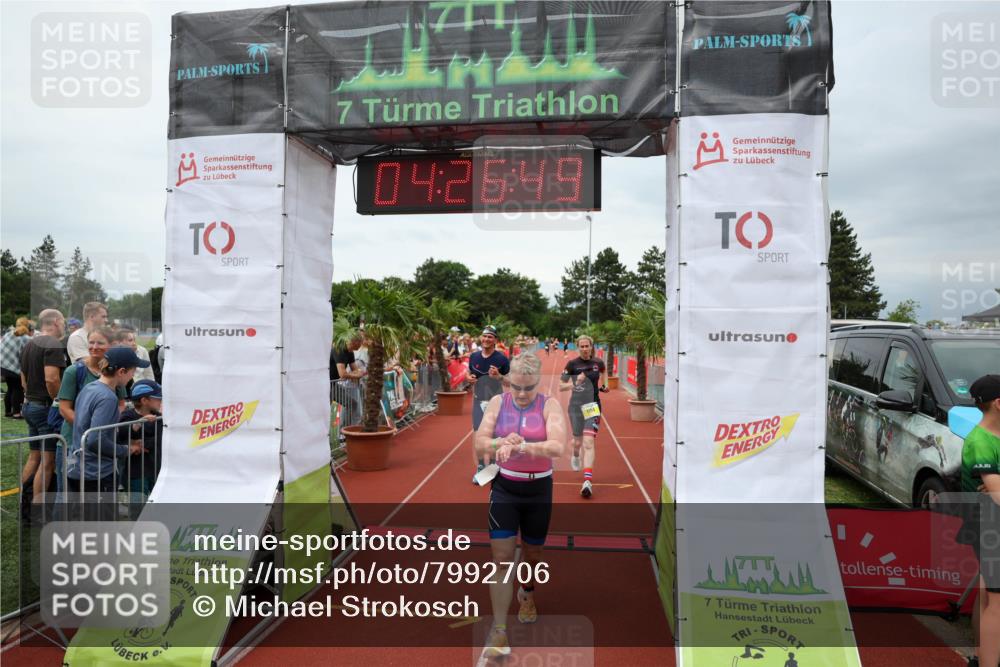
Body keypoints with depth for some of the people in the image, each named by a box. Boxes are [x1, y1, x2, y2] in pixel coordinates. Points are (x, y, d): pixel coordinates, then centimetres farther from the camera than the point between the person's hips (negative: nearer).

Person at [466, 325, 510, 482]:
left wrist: (499, 376, -25)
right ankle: (480, 468, 16)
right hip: (478, 401, 3)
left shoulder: (501, 358, -9)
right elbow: (469, 373, 16)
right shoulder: (474, 356, 2)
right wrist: (468, 377, -8)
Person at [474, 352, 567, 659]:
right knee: (501, 557, -5)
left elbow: (558, 446, -24)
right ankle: (499, 631, 3)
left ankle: (526, 594, 51)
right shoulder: (497, 402, -4)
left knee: (533, 553, 19)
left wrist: (521, 446, -39)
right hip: (504, 487, 0)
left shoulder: (550, 405, -10)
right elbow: (479, 443, -9)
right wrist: (502, 443, -31)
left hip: (539, 490, 0)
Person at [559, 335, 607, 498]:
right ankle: (575, 456, 51)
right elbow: (561, 386, -7)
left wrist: (604, 384, 12)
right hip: (576, 406, 0)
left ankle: (588, 481, -20)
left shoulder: (598, 363, 1)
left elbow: (604, 371, 27)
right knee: (578, 441, 12)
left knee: (589, 442, -14)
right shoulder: (572, 364, -6)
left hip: (593, 406, 0)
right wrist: (574, 383, -23)